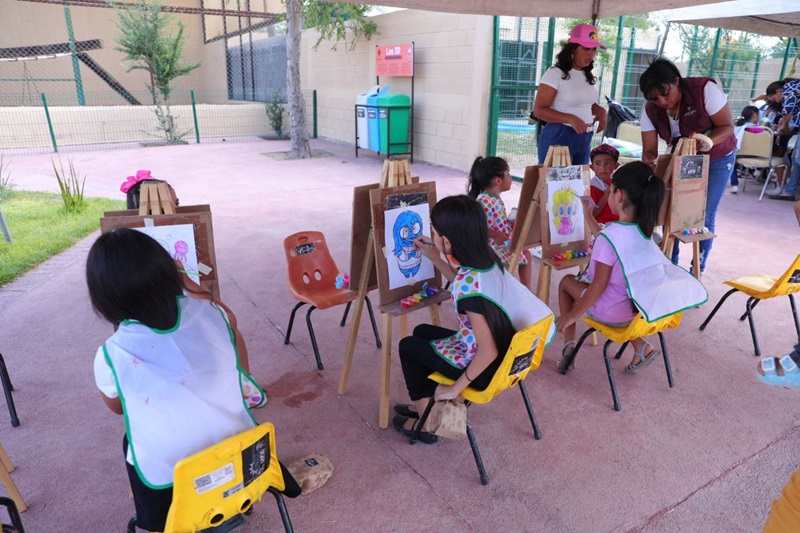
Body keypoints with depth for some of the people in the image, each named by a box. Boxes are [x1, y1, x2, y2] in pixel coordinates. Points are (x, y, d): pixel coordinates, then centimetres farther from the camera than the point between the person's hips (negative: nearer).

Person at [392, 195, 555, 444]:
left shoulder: (467, 286, -34)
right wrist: (434, 258, 15)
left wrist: (455, 389, -19)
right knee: (422, 332, 23)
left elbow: (488, 352, -31)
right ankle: (426, 403, 36)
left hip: (484, 368, -8)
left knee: (407, 346, 12)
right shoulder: (487, 258, -8)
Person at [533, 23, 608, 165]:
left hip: (585, 139, 7)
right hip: (559, 138, -7)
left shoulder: (587, 75, 12)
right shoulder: (555, 73, -10)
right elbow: (539, 110, -15)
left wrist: (601, 111, 1)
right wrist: (571, 119, -25)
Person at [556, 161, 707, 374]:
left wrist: (572, 315, -12)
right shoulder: (644, 230, -3)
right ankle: (642, 348, 27)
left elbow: (599, 285, -22)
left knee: (566, 282, 15)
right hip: (634, 307, 7)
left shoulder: (608, 237, -26)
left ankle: (569, 344, 13)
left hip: (609, 312, -7)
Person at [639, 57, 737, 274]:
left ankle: (697, 271, 10)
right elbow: (649, 149, -18)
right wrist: (649, 160, -41)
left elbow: (727, 127, -23)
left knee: (704, 217, -4)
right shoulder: (651, 110, -17)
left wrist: (708, 142, -43)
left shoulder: (705, 89, -27)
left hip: (717, 159, -3)